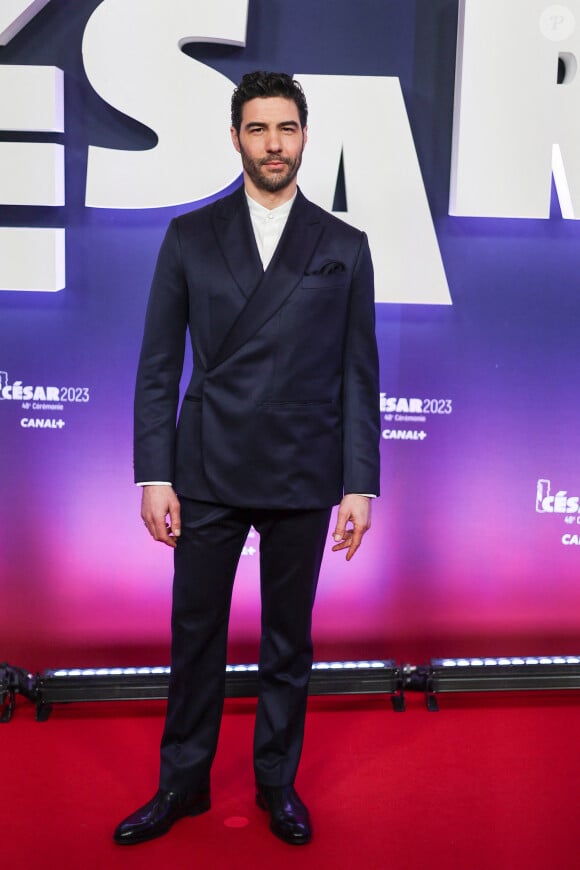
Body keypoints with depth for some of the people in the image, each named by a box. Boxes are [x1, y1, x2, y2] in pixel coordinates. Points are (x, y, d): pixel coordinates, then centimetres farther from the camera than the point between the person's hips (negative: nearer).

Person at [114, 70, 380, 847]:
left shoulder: (344, 247, 5)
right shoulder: (189, 237, 5)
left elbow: (358, 374, 3)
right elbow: (158, 365, 2)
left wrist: (360, 484, -2)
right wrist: (154, 475, -4)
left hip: (303, 481, 0)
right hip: (208, 475, 0)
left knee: (288, 639, 13)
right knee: (195, 635, 11)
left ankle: (278, 783, 34)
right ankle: (183, 784, 32)